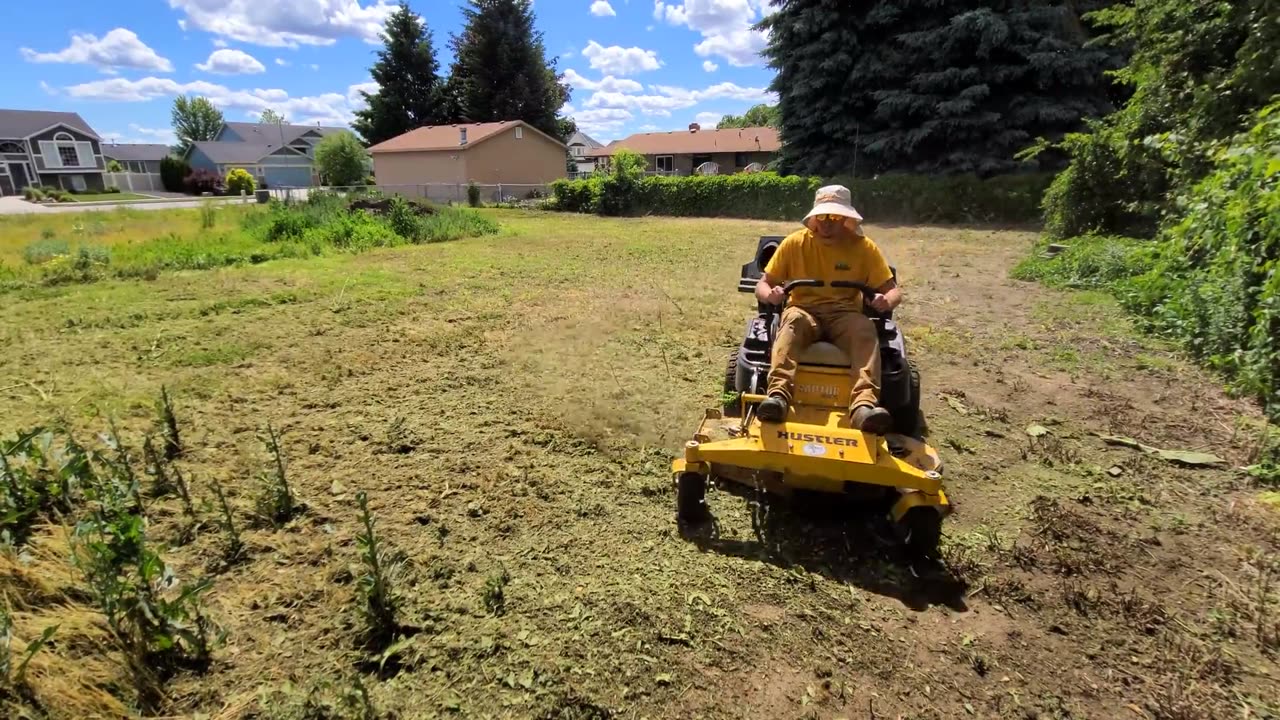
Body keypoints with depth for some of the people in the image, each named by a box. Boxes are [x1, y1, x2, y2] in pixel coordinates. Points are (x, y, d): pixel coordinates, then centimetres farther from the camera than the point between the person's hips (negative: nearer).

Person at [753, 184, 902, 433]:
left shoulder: (864, 247, 3)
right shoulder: (795, 243, 1)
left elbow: (893, 290, 5)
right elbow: (762, 284, 2)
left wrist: (886, 300, -21)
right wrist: (770, 294, -24)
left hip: (844, 313, 1)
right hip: (805, 309, 0)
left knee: (866, 329, -34)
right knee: (793, 320, -37)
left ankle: (864, 406, -52)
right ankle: (778, 396, -54)